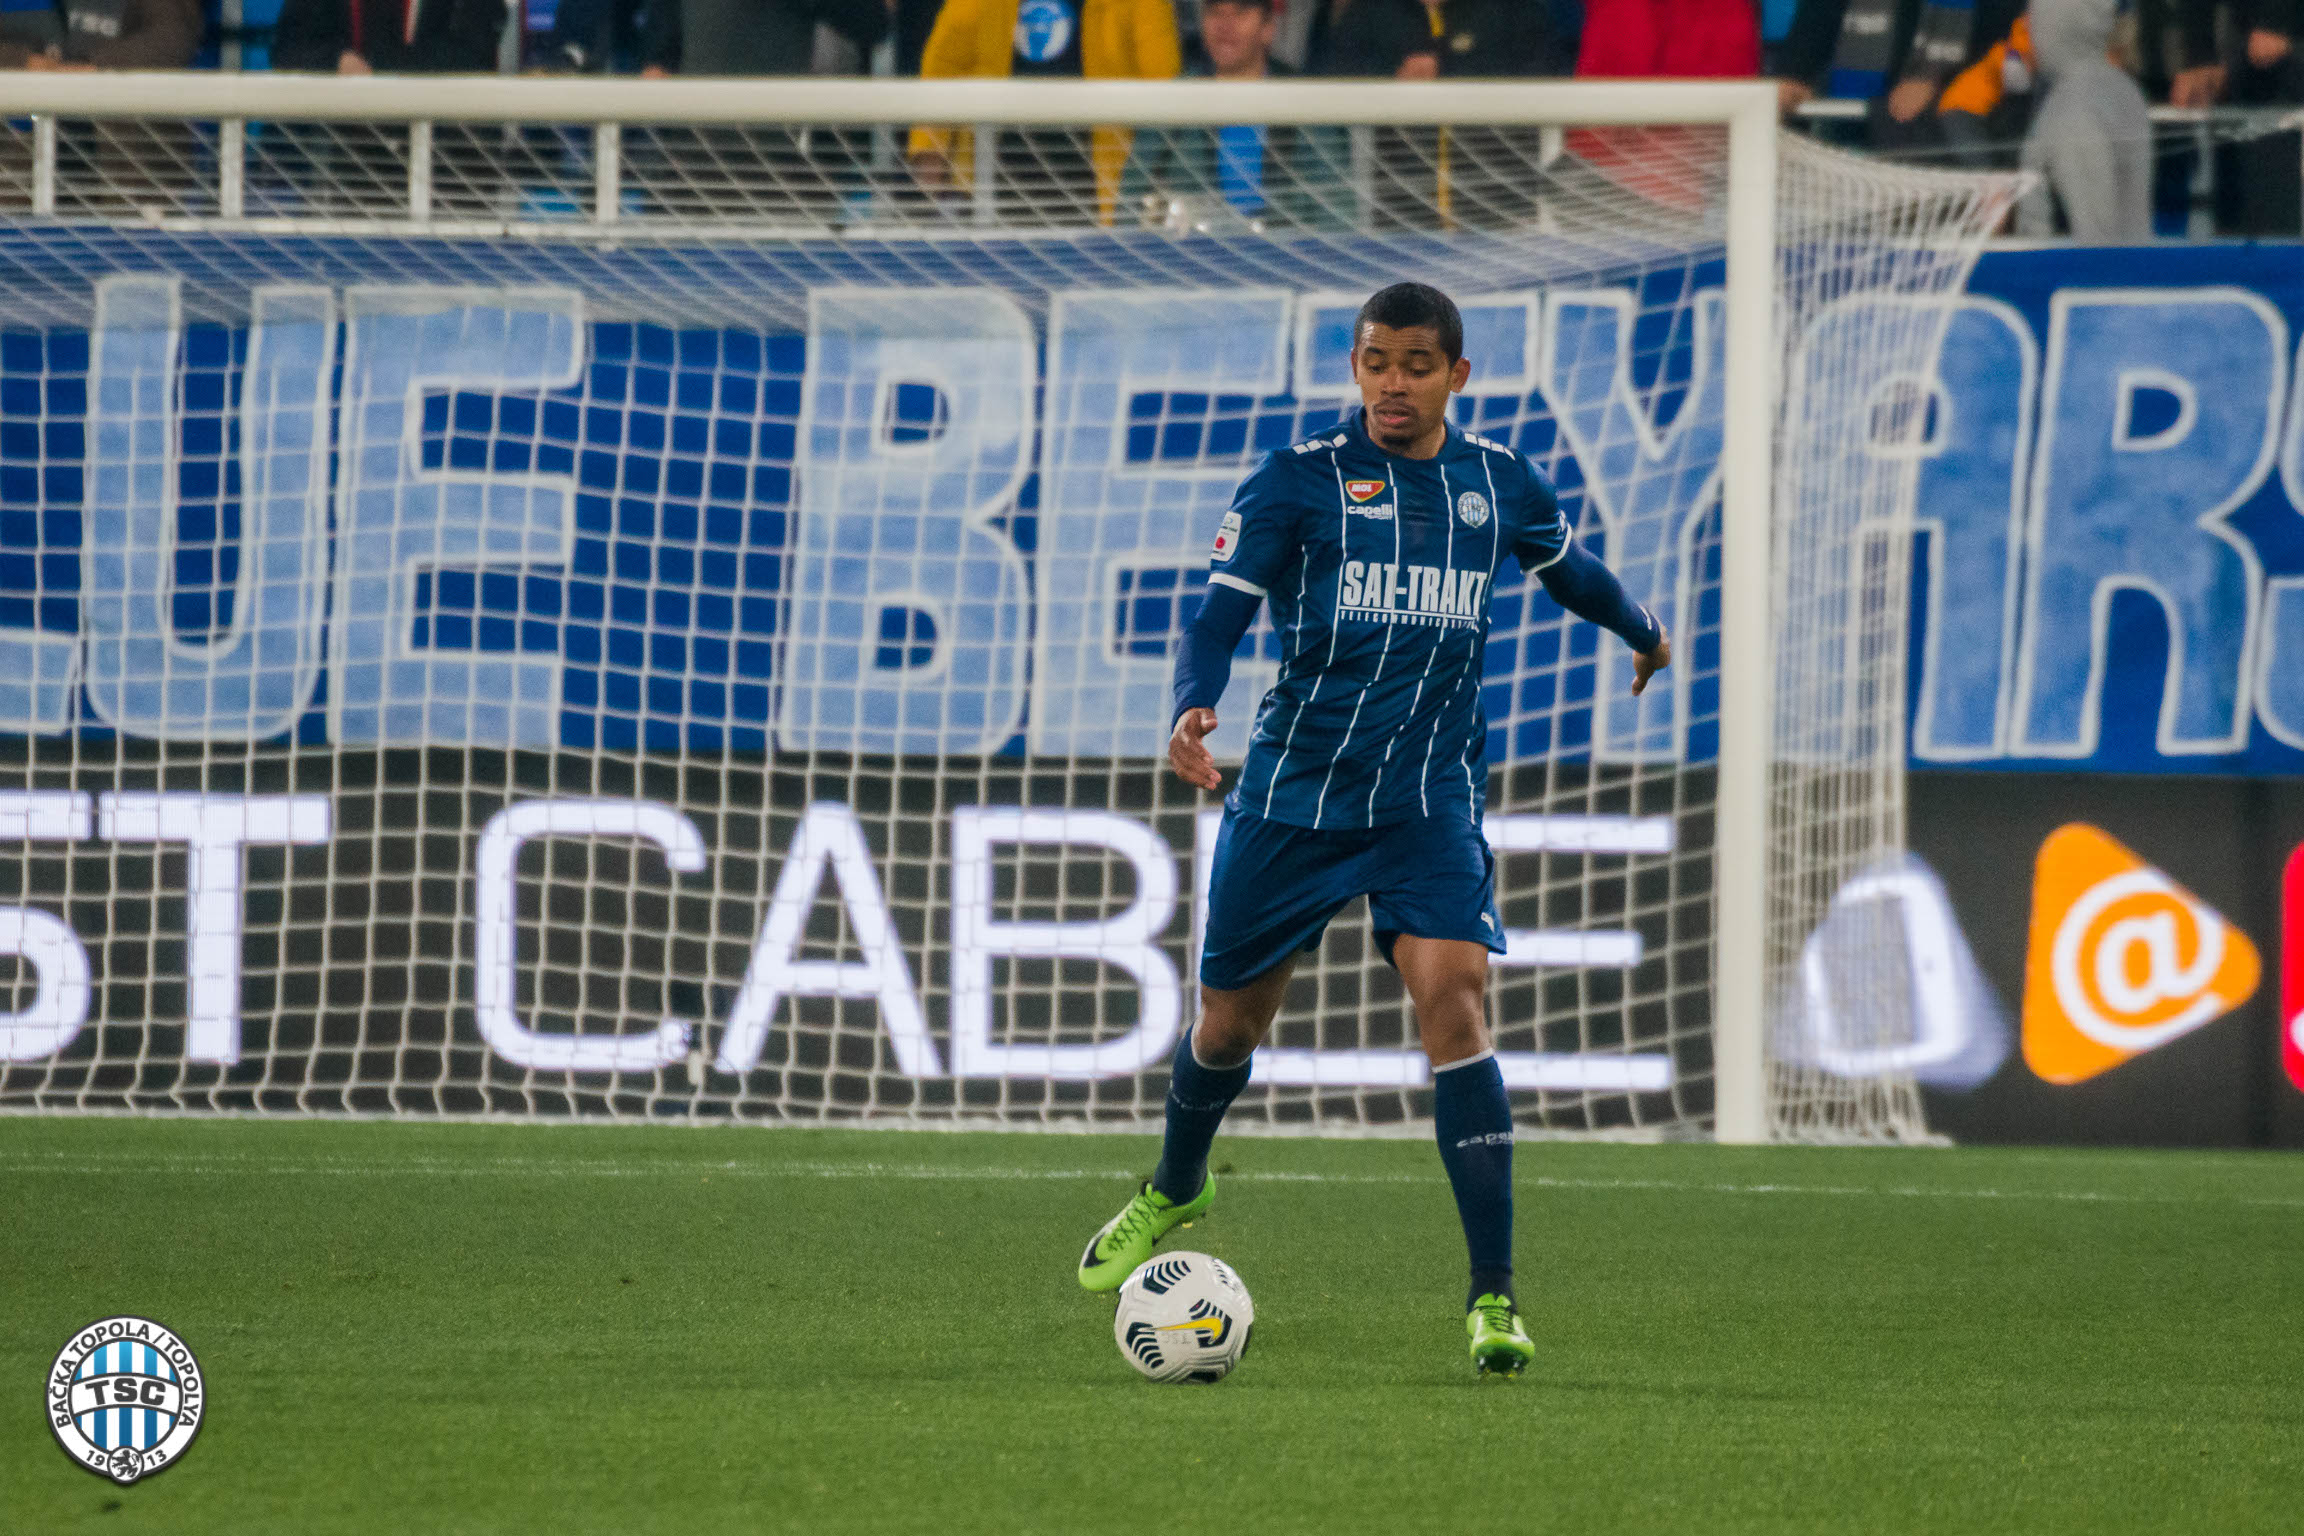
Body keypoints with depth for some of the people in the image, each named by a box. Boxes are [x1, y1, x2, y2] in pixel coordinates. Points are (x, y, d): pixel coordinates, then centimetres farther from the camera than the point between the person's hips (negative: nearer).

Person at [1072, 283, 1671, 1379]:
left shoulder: (1500, 486, 6)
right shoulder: (1297, 482, -5)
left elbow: (1569, 569, 27)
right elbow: (1219, 615, -12)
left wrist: (1642, 633, 45)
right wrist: (1191, 707, -32)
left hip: (1432, 798, 1)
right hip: (1295, 786, -1)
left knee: (1452, 997, -19)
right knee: (1229, 1020, 11)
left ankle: (1492, 1299, -19)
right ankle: (1174, 1191, 46)